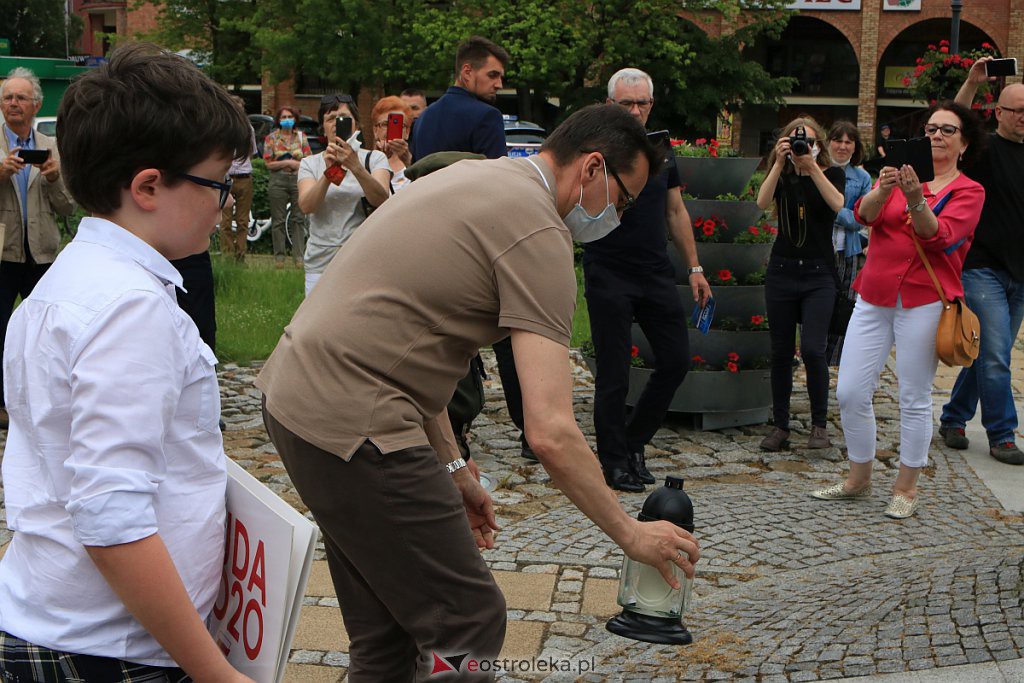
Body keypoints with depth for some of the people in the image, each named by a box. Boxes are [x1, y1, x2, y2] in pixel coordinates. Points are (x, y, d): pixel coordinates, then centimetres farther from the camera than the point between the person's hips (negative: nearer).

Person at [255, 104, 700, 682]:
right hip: (352, 422, -10)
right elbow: (551, 434, -20)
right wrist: (630, 533, -8)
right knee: (470, 623, -1)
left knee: (389, 626, 20)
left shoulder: (472, 177, 17)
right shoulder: (539, 232, -14)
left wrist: (452, 469, 19)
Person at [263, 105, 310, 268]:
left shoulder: (301, 136, 11)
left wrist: (295, 164, -10)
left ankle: (298, 255, 3)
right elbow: (269, 163, -1)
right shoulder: (271, 138, 6)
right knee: (278, 220, 1)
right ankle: (279, 256, 7)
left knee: (298, 218, 0)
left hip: (298, 180, 1)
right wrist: (288, 163, -8)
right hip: (278, 181, -1)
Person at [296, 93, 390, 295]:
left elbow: (381, 199, -12)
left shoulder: (375, 158, 7)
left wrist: (356, 167, -26)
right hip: (321, 262, 1)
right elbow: (306, 206, -8)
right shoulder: (310, 163, 10)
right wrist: (328, 172, -22)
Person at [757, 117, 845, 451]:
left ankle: (819, 424, 2)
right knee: (781, 352, 5)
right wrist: (779, 163, -17)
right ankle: (780, 426, 14)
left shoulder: (832, 173, 5)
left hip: (818, 275, -2)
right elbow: (762, 202, -12)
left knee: (812, 348, -14)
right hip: (782, 271, 2)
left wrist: (812, 167, -19)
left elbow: (838, 205, -16)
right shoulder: (783, 176, 7)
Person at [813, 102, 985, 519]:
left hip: (924, 302, -3)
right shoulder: (901, 174, 11)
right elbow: (864, 214, -8)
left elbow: (941, 236, -15)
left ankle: (906, 488, 16)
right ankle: (858, 479, 19)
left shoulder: (969, 191, 3)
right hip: (874, 298, 3)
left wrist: (916, 199, -31)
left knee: (914, 398, 1)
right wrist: (884, 190, -28)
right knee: (850, 392, 1)